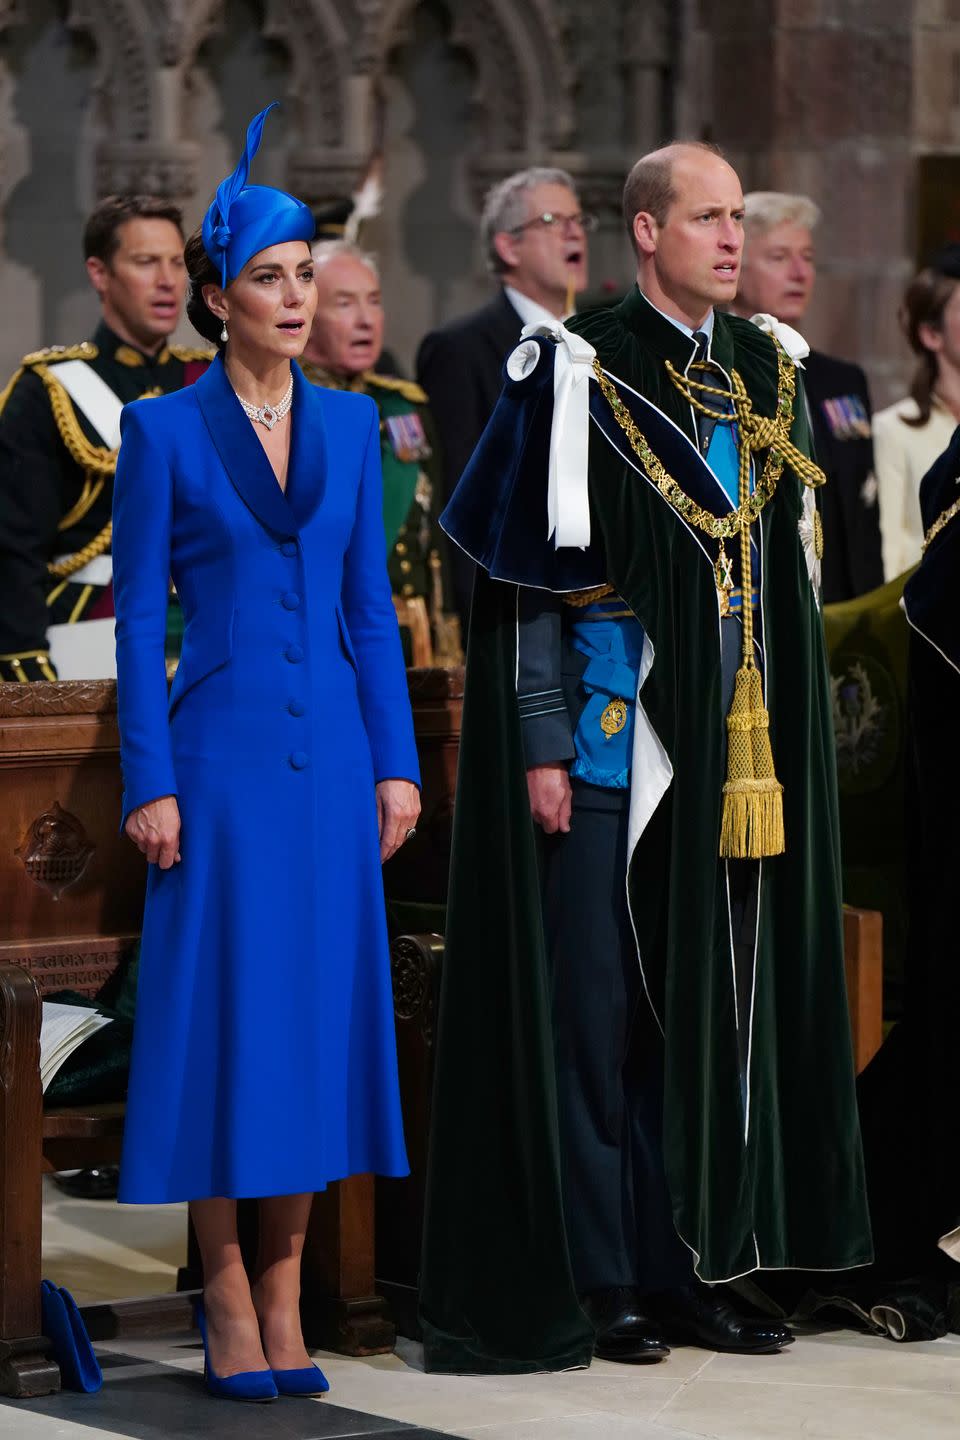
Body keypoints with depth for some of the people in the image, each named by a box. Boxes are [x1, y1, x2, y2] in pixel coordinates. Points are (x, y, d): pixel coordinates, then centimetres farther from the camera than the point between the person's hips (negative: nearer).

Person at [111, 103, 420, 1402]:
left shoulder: (347, 426, 9)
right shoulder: (163, 432, -3)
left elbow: (369, 605, 11)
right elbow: (137, 617, -4)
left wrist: (396, 763, 5)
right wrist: (148, 784, -10)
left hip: (332, 754, 4)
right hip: (222, 754, -4)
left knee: (319, 1009, 4)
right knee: (220, 1013, -2)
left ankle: (286, 1297, 12)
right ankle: (227, 1298, 8)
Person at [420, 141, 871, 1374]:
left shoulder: (767, 375, 12)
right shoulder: (580, 376, -6)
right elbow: (529, 576, -9)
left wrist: (792, 742, 13)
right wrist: (543, 745, -15)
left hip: (735, 752, 6)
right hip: (612, 746, -6)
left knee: (716, 1002, 8)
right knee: (597, 1006, -2)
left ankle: (688, 1266, 16)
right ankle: (600, 1283, 5)